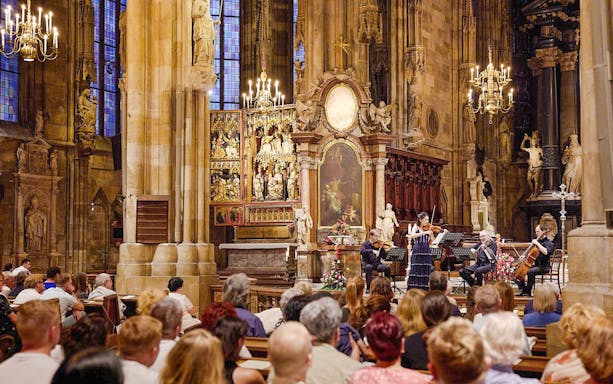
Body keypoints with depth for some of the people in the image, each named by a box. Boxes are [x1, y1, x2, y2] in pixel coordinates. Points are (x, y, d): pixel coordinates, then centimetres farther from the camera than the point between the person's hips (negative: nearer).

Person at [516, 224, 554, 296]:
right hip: (536, 265, 8)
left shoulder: (548, 242, -8)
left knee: (530, 271, -34)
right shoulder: (538, 240, 14)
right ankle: (523, 289, -2)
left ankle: (528, 291, -20)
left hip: (544, 266, -8)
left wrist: (537, 243, -26)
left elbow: (546, 252, -30)